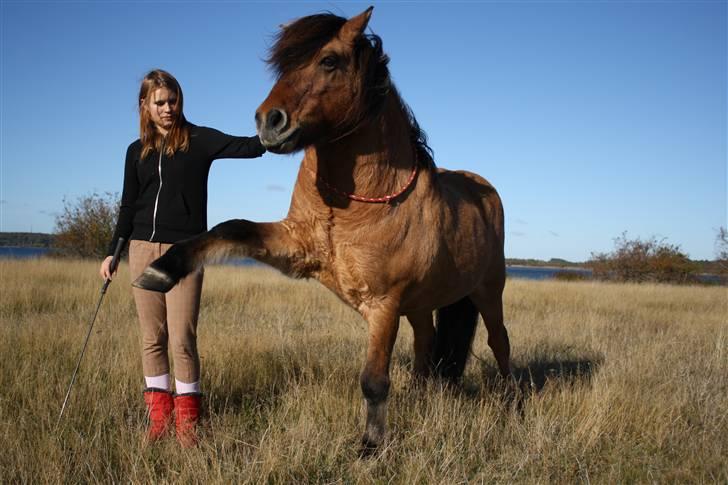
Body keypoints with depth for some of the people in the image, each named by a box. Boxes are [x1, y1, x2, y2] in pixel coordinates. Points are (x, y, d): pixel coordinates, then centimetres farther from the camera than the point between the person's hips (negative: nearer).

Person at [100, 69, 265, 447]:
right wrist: (112, 252, 14)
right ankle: (159, 416, 16)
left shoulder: (198, 140, 0)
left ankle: (186, 421, 8)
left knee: (182, 340, -6)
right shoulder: (137, 151, 12)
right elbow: (128, 207, 16)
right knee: (152, 338, 6)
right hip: (143, 250, 4)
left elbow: (248, 147, -14)